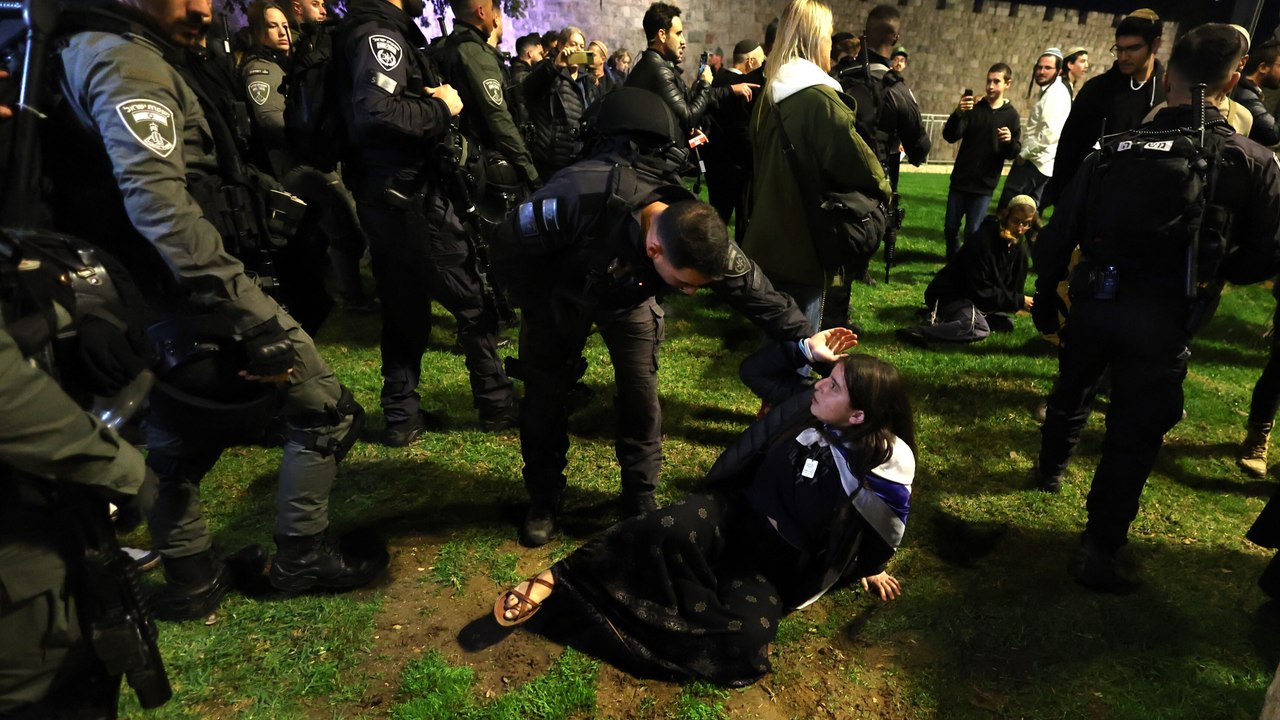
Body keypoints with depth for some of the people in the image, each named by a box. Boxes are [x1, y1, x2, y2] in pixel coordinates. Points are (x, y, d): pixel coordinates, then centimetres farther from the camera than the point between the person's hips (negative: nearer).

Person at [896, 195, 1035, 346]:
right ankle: (917, 333, -38)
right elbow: (979, 290, -23)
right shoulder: (982, 241, -22)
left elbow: (1015, 287, 7)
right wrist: (1018, 301, -20)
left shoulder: (1019, 250, 2)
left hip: (974, 299, 10)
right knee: (978, 327, -31)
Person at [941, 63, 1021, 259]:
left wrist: (1010, 141, -23)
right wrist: (958, 113, -29)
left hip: (984, 185, -2)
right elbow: (950, 137, -11)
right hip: (960, 180, 2)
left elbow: (1014, 153, -1)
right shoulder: (973, 107, 0)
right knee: (950, 228, 8)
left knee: (972, 233, -4)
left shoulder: (1011, 115, 0)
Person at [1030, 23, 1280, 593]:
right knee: (1133, 437, 5)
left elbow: (1057, 237, 1)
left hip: (1093, 304, 3)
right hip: (1161, 323, -3)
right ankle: (1098, 552, 9)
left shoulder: (1113, 151, -1)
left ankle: (1050, 469, 52)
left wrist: (1045, 301, 13)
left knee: (1071, 392, 27)